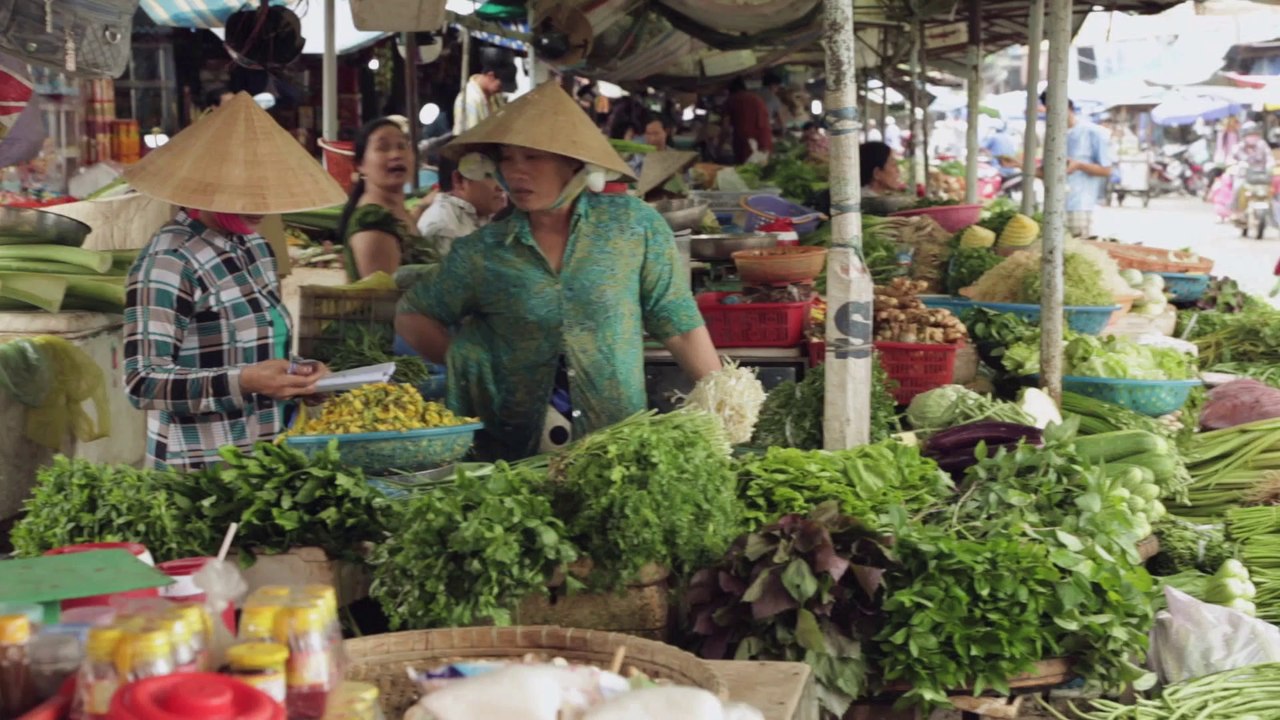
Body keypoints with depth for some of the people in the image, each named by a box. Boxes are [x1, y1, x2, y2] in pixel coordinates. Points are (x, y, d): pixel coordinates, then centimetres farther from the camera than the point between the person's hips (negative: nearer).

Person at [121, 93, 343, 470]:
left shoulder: (253, 245, 6)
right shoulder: (169, 262, -18)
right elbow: (143, 384, -20)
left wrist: (296, 372, 0)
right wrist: (243, 382, -29)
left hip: (266, 456, 8)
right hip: (203, 470, -8)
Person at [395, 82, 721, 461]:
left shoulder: (633, 225, -1)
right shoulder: (481, 253, 1)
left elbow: (680, 325, 2)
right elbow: (412, 316, 14)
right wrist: (465, 362, 0)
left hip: (622, 445, 0)